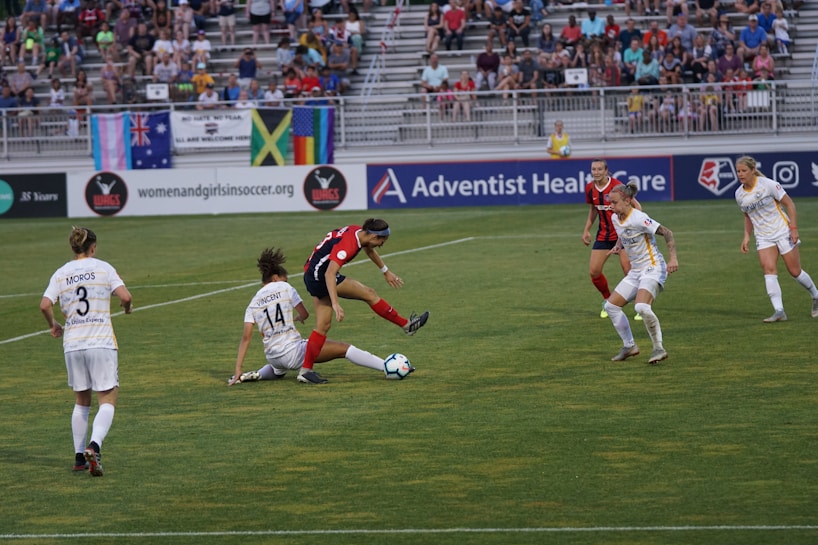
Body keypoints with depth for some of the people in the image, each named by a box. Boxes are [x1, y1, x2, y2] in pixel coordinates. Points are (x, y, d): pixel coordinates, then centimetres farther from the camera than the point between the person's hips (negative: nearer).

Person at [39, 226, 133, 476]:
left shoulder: (61, 274, 6)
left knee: (81, 402, 17)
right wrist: (127, 307, 13)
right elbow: (125, 296, -10)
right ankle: (94, 446, -24)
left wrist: (53, 325, 15)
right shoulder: (103, 268, 0)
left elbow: (45, 305, -4)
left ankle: (79, 456, 17)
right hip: (102, 343, -3)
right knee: (107, 401, -1)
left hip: (72, 344, 3)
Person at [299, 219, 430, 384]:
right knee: (368, 294, -6)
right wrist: (335, 304, -42)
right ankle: (407, 325, 4)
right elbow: (329, 274, -36)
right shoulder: (348, 245, -28)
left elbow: (369, 250, 24)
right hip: (320, 276, -10)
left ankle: (306, 370, 1)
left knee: (323, 325, 5)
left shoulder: (359, 232, 1)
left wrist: (386, 272, 33)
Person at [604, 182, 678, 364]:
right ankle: (629, 346, 18)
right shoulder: (615, 219, 5)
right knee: (611, 305, 6)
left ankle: (659, 348, -17)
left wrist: (673, 258, -30)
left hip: (653, 268, -9)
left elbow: (667, 233, -20)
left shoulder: (638, 219, -20)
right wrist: (618, 246, 5)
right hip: (636, 271, 9)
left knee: (642, 307, -31)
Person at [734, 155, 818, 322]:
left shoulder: (767, 184, -14)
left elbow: (789, 203, -8)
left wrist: (794, 228, -14)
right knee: (769, 270, -16)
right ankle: (779, 311, -20)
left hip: (783, 232, -4)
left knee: (795, 271, 0)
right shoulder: (739, 194, 3)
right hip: (763, 238, 4)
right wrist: (746, 237, 8)